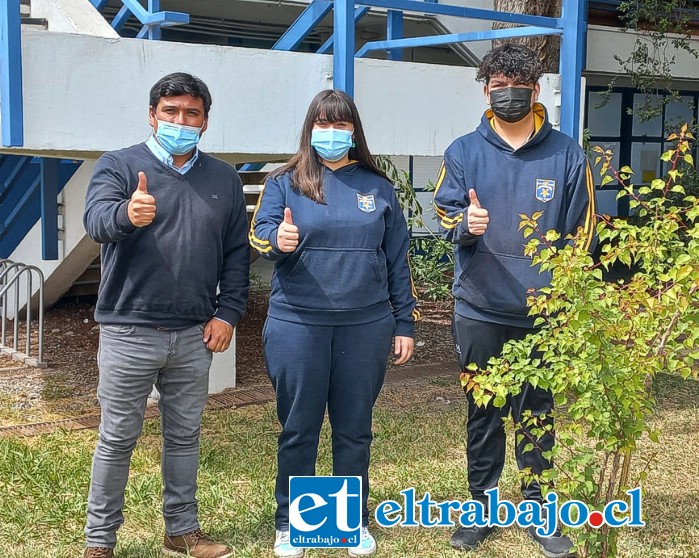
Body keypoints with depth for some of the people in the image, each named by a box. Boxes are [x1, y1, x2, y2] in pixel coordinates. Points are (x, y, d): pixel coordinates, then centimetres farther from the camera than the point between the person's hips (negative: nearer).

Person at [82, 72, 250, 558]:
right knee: (117, 440, 5)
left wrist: (227, 313, 1)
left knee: (185, 436, 14)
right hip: (130, 332, -3)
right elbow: (96, 220, -21)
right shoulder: (119, 166, -2)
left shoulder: (224, 179, 10)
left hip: (196, 335, 4)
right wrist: (126, 213, -44)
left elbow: (237, 253, 11)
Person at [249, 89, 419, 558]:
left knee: (355, 430, 10)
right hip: (298, 325, -1)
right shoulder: (285, 183, 5)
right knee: (298, 429, 6)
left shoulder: (378, 187, 10)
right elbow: (261, 234, -9)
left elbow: (397, 260, 11)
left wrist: (405, 323, 7)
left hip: (366, 326, 2)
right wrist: (279, 240, -32)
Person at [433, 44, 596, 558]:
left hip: (542, 312, 0)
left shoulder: (566, 155, 1)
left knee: (536, 413, 9)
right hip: (480, 308, 0)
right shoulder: (464, 152, 2)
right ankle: (481, 508, 23)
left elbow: (580, 233, 4)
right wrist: (465, 222, -22)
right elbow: (445, 210, 2)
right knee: (482, 413, 10)